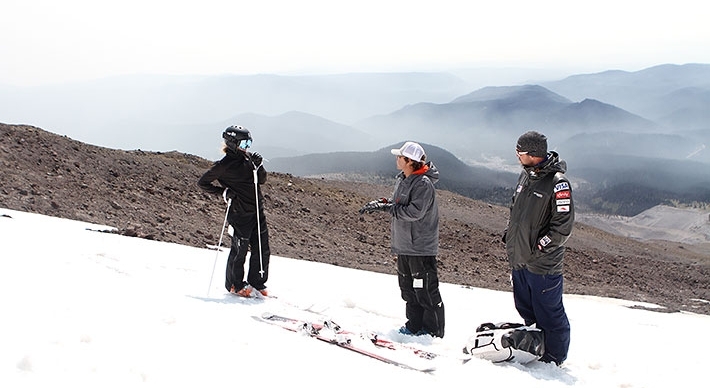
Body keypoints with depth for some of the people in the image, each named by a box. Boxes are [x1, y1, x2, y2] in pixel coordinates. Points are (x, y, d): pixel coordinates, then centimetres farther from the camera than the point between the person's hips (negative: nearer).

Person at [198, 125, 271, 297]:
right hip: (240, 213, -6)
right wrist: (223, 192, -13)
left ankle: (257, 282, 25)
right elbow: (203, 182, -3)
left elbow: (262, 180, 12)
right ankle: (234, 285, 21)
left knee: (262, 249, 8)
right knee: (240, 250, 2)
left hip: (257, 212, 7)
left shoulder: (248, 158, 9)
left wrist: (258, 166, -6)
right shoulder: (224, 165, -9)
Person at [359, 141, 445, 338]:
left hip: (421, 247, -10)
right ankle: (415, 326, 27)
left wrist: (387, 207, -22)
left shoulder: (424, 184, -19)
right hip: (403, 246, 10)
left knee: (425, 290, -2)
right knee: (408, 287, 16)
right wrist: (381, 202, 0)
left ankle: (434, 331, 9)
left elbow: (415, 212, -27)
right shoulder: (402, 179, 10)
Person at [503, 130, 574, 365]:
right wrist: (509, 234, 13)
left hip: (542, 264, -8)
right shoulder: (526, 175, 8)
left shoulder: (557, 182, -18)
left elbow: (563, 226, -18)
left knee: (549, 315, 3)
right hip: (518, 259, 9)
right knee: (526, 311, 20)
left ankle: (554, 359, 18)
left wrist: (539, 248, -17)